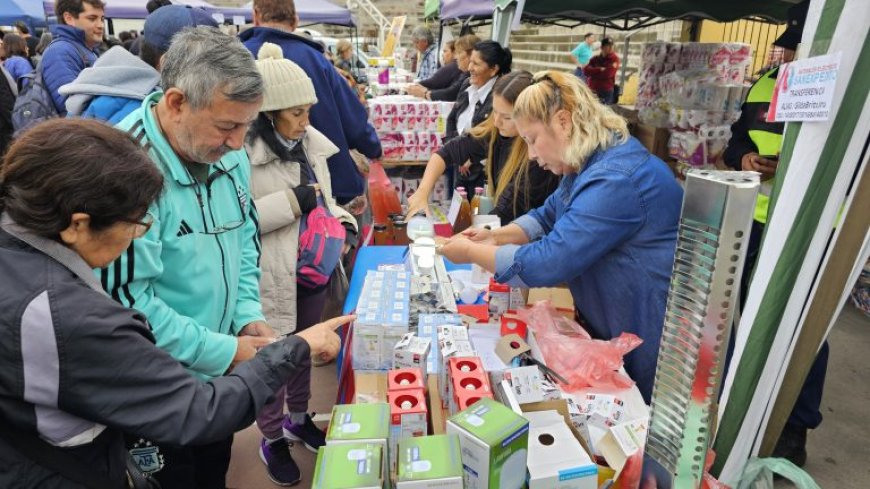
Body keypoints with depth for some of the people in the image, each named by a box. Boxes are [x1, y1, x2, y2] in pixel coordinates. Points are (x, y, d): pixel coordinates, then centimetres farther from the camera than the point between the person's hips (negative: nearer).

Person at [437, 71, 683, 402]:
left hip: (648, 346, -9)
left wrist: (472, 253, -17)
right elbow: (546, 217, 15)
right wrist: (495, 236, -2)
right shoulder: (588, 164, 5)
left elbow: (546, 262, -30)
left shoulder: (616, 180, -29)